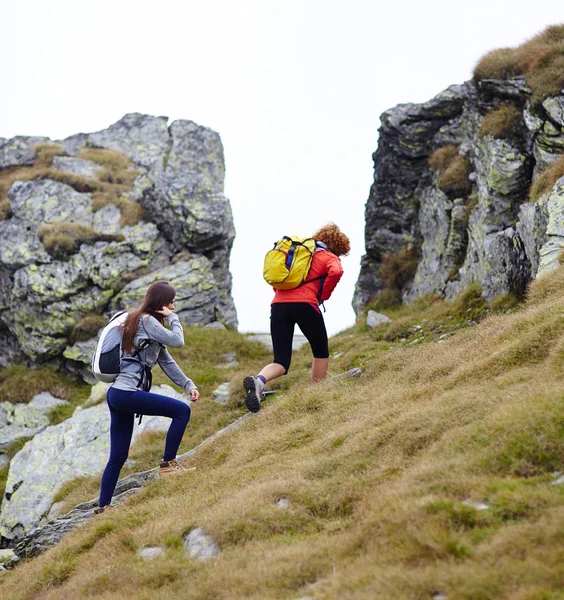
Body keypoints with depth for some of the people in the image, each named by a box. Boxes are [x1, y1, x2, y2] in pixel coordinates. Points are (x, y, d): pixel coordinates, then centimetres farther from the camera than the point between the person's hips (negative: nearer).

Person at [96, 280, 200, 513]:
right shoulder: (146, 321, -8)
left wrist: (188, 384, 8)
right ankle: (168, 464, -3)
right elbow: (177, 341, -16)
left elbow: (167, 362, 17)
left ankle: (103, 507, 16)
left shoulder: (148, 323, 22)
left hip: (117, 394, 10)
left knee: (118, 457, 12)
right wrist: (172, 317, 1)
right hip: (127, 393, -10)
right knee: (182, 411, -8)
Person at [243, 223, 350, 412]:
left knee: (281, 362, 3)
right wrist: (324, 295, 0)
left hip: (278, 304, 5)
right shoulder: (330, 257, 11)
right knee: (321, 352, 19)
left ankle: (258, 380, -29)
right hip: (305, 304, -5)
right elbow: (336, 272, -12)